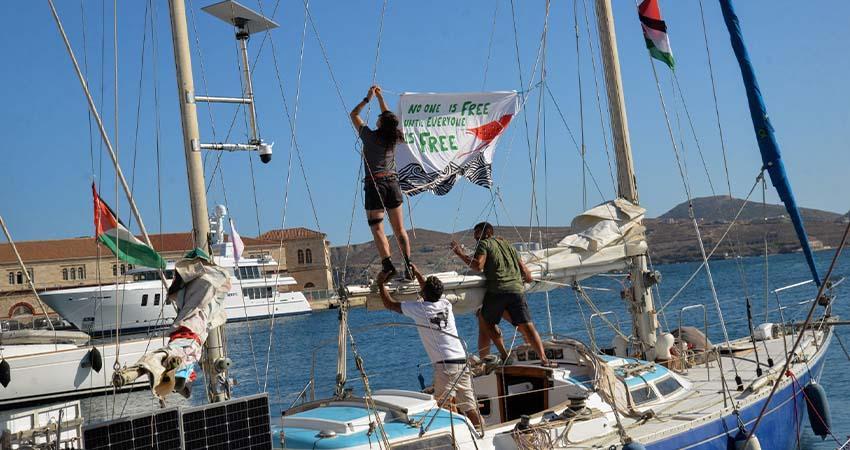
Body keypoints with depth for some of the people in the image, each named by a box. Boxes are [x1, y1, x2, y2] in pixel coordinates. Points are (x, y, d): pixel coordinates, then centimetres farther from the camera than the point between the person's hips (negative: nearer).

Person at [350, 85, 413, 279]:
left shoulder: (370, 137, -7)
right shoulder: (393, 138, 5)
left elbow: (353, 114, 6)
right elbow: (389, 117, 25)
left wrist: (368, 98, 12)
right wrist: (380, 98, 28)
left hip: (375, 184, -5)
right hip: (392, 182, 5)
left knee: (377, 229, -7)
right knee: (399, 229, 7)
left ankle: (387, 264, -21)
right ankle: (408, 266, 3)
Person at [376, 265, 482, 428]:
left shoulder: (418, 309, -3)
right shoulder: (446, 304, 11)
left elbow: (389, 304, 11)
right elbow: (432, 293, 36)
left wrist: (381, 284, 26)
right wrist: (417, 273, 45)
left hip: (445, 364, -6)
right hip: (463, 361, 6)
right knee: (469, 407, 8)